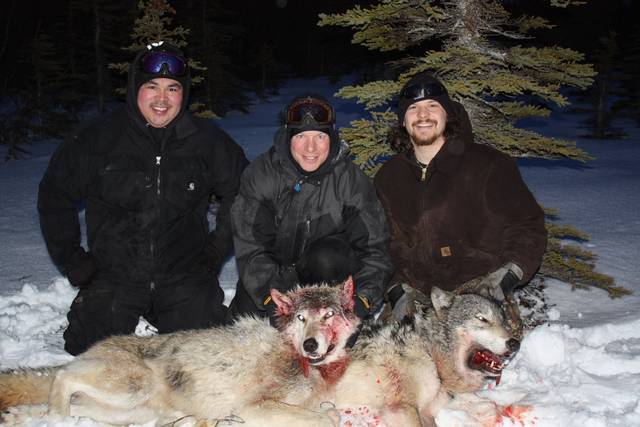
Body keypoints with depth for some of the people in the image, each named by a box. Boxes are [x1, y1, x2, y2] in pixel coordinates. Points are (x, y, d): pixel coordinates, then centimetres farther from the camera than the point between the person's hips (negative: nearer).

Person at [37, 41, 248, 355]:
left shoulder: (207, 141, -1)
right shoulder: (97, 139, -3)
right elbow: (54, 197, 8)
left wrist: (216, 250, 6)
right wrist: (72, 259, 4)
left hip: (185, 277, 1)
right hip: (113, 277, 0)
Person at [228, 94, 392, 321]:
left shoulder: (351, 179, -14)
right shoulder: (261, 173, -16)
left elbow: (374, 248, -15)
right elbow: (249, 245, -19)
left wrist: (364, 298, -32)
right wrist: (271, 298, -32)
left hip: (326, 268, -1)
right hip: (276, 268, 1)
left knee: (327, 259, -33)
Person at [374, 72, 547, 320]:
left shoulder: (489, 166, -2)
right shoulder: (388, 177, 10)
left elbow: (528, 226, 1)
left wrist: (509, 274, -14)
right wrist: (397, 291, 0)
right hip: (417, 299, 3)